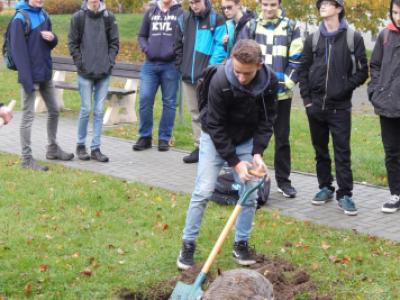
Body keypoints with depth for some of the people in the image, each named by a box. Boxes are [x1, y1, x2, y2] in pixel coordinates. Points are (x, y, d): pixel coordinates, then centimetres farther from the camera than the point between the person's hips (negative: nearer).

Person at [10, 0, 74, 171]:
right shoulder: (20, 18, -13)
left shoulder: (44, 15, 9)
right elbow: (18, 50, -17)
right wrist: (26, 79, -22)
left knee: (54, 111, 16)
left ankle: (53, 149, 32)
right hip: (31, 75, -7)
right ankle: (27, 159, 5)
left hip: (46, 74, 8)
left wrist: (52, 38, -8)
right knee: (28, 116, -2)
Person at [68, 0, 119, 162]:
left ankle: (95, 148, 11)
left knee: (99, 111, 4)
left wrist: (110, 62, -2)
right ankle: (81, 145, 18)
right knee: (86, 109, 1)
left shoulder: (109, 17, 2)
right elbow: (73, 43, 1)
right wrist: (80, 63, -6)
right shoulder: (78, 17, -2)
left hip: (104, 72, 2)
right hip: (85, 72, -2)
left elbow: (114, 42, 7)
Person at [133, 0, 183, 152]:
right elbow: (142, 35, 18)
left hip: (171, 65, -2)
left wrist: (175, 50, -14)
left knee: (169, 102, 3)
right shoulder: (150, 12, 13)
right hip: (150, 64, 3)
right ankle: (145, 136, 10)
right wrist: (146, 48, -1)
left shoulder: (180, 13, 3)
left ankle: (164, 138, 12)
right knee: (145, 99, -3)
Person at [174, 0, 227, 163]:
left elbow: (220, 47, -9)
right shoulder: (184, 19, 9)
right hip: (188, 76, 6)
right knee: (195, 113, 12)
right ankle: (200, 147, 20)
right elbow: (178, 45, 18)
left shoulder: (216, 20, -6)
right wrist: (181, 66, 11)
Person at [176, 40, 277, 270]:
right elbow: (216, 126, -24)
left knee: (250, 194, 1)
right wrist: (235, 162, -25)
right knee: (203, 191, -7)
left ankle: (241, 244, 17)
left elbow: (267, 119, -8)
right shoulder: (220, 82, -32)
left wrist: (257, 152, -20)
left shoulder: (269, 82, -21)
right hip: (215, 139, -3)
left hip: (247, 140, 4)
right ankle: (188, 244, 5)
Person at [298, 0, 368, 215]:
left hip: (340, 107, -4)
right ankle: (325, 187, 24)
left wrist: (345, 88, -11)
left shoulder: (353, 38, -3)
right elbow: (304, 70, 9)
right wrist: (307, 99, 1)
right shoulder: (313, 39, 8)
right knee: (320, 150, 12)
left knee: (342, 152, -3)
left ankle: (344, 195, 3)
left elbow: (362, 71, -2)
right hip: (316, 106, 4)